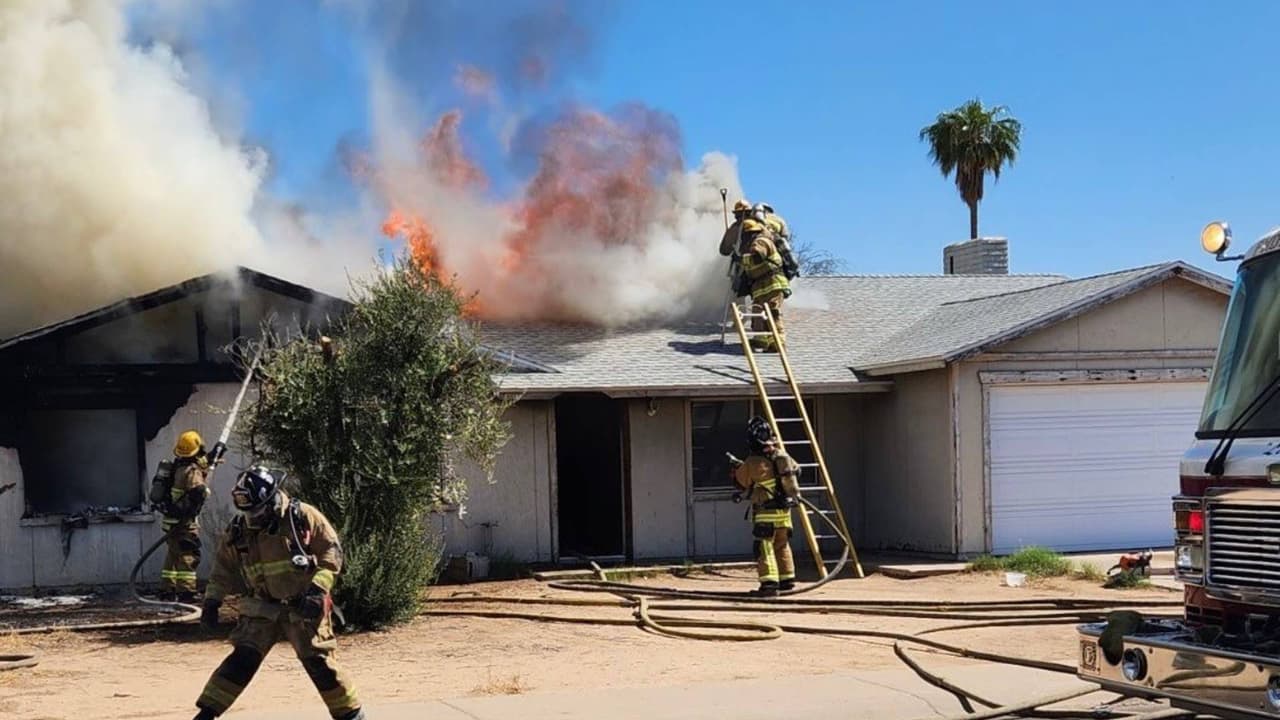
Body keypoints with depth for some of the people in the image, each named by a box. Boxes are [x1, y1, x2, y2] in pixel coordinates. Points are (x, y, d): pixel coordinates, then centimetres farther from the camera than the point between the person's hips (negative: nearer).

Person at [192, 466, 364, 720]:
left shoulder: (303, 517, -10)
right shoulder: (239, 531, 1)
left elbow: (332, 551, -9)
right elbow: (224, 567, 14)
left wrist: (318, 588, -19)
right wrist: (212, 600, 5)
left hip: (304, 609, -3)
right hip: (262, 610, 3)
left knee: (320, 662, -2)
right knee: (242, 659, -6)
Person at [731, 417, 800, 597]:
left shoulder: (753, 462, -16)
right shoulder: (781, 455, 2)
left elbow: (740, 484, -2)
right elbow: (795, 469, 22)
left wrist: (736, 469, 18)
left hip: (765, 512, -7)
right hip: (785, 509, 7)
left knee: (764, 548, -7)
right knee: (782, 545, 20)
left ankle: (769, 583, -17)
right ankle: (787, 579, 27)